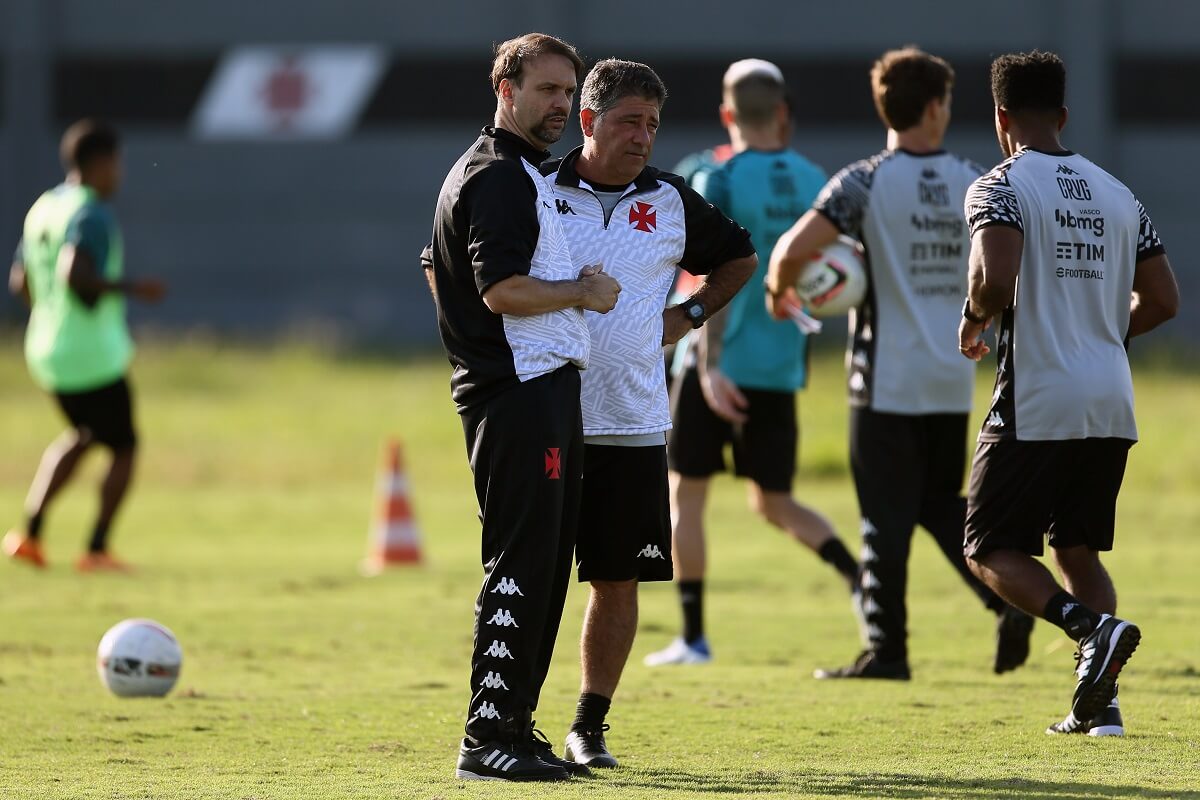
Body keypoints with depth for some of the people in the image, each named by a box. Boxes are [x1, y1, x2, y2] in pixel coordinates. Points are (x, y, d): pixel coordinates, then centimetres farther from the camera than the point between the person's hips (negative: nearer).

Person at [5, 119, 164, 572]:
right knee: (123, 447, 7)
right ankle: (97, 549, 5)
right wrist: (130, 288, -22)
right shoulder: (92, 215, -17)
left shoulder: (41, 209, 9)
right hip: (95, 356, -8)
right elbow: (74, 274, -32)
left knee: (83, 435, 26)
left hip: (46, 352, 8)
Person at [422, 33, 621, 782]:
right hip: (522, 390, -11)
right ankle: (489, 736, -12)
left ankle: (514, 724, 17)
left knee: (545, 565, 13)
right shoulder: (499, 176, -12)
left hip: (546, 390, 11)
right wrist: (584, 292, -9)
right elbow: (502, 289, -23)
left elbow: (438, 268, 31)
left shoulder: (523, 174, 21)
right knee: (521, 562, -11)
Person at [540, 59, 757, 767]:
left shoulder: (671, 201, 8)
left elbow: (740, 256, 27)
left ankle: (591, 725, 15)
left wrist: (691, 315, 14)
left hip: (633, 423, 3)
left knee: (619, 579, 4)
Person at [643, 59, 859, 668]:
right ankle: (861, 575, -8)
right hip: (784, 364, 5)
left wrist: (710, 363, -22)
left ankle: (693, 636, 7)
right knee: (773, 502, 15)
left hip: (723, 365, -5)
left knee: (686, 495, 8)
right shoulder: (812, 182, 5)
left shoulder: (720, 181, -11)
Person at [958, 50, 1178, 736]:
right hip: (1112, 403, 6)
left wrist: (973, 320, -2)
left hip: (1036, 404, -6)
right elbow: (1162, 301, 14)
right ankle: (1100, 704, 4)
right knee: (1079, 549, 17)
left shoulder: (1000, 188, -7)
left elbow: (995, 278, -22)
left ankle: (1093, 627, -19)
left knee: (990, 548, 5)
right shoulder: (1117, 194, 12)